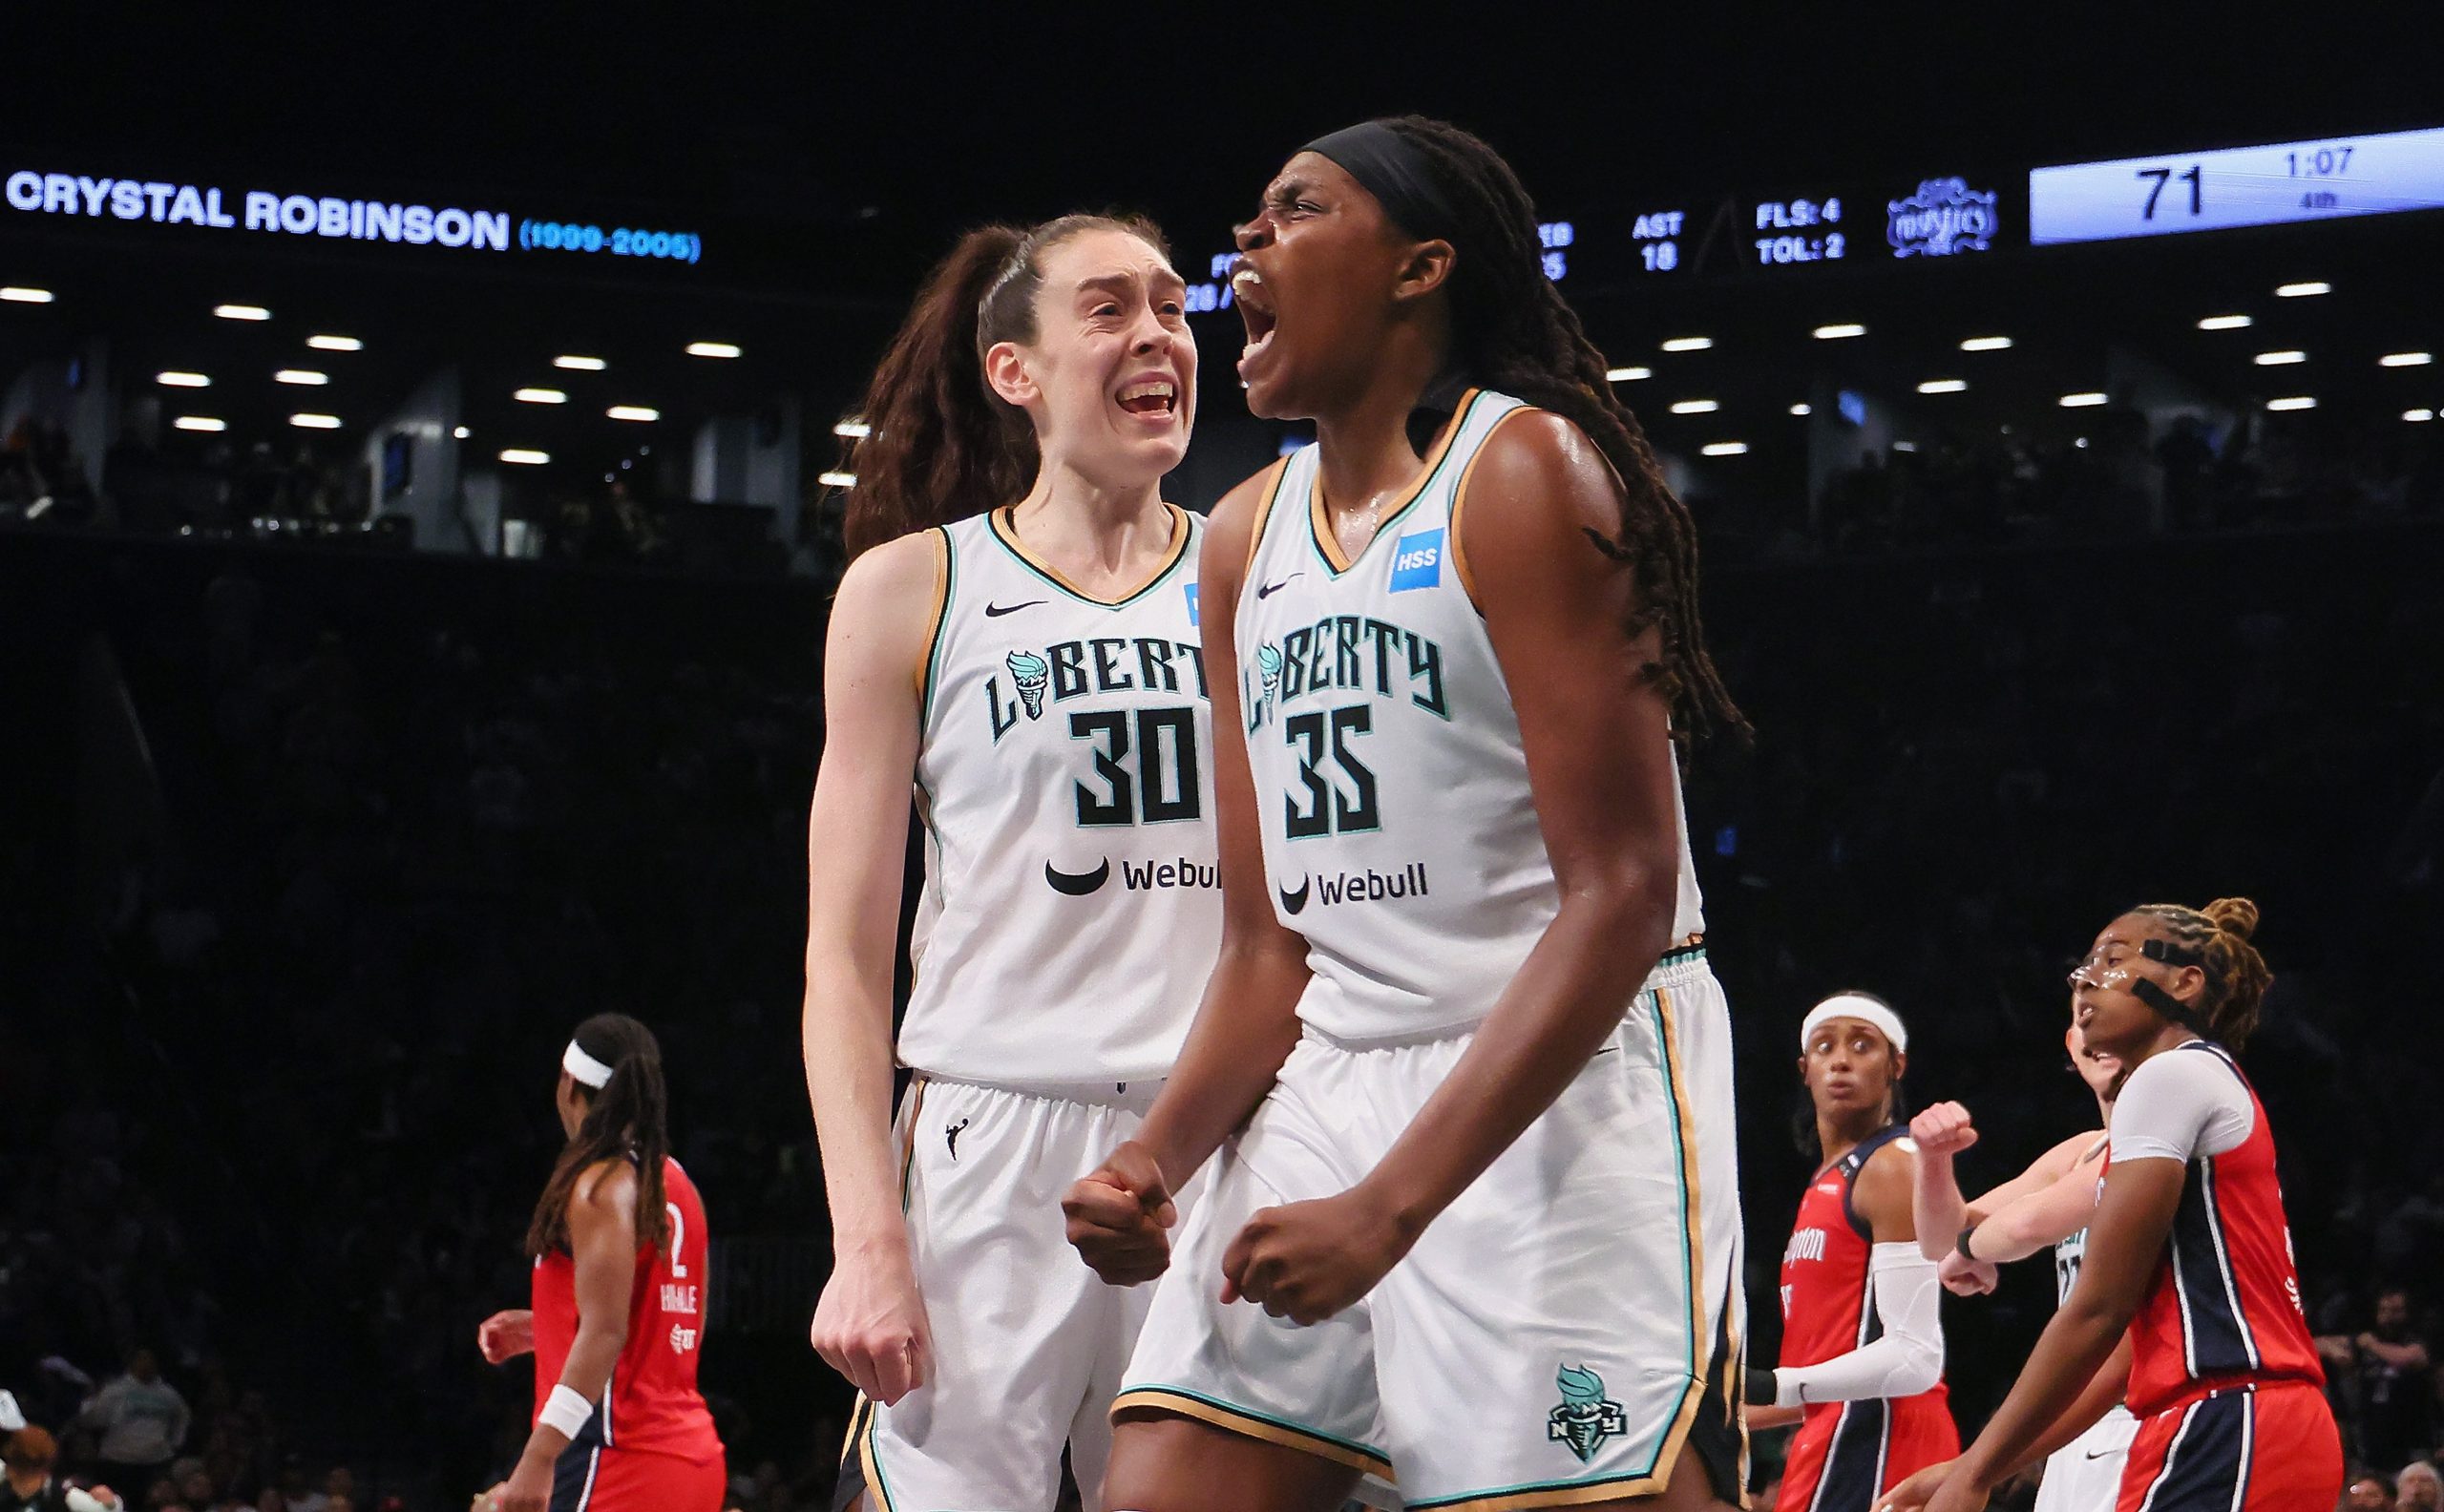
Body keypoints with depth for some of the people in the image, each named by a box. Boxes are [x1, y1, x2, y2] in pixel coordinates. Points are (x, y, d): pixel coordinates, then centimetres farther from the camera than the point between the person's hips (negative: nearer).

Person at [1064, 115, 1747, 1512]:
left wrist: (1389, 1205, -23)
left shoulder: (1522, 473, -9)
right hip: (1334, 1080, 7)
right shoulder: (1247, 539, 14)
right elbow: (1270, 942, 15)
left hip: (1563, 1083, -7)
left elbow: (1621, 899, -17)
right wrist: (1163, 1156, -5)